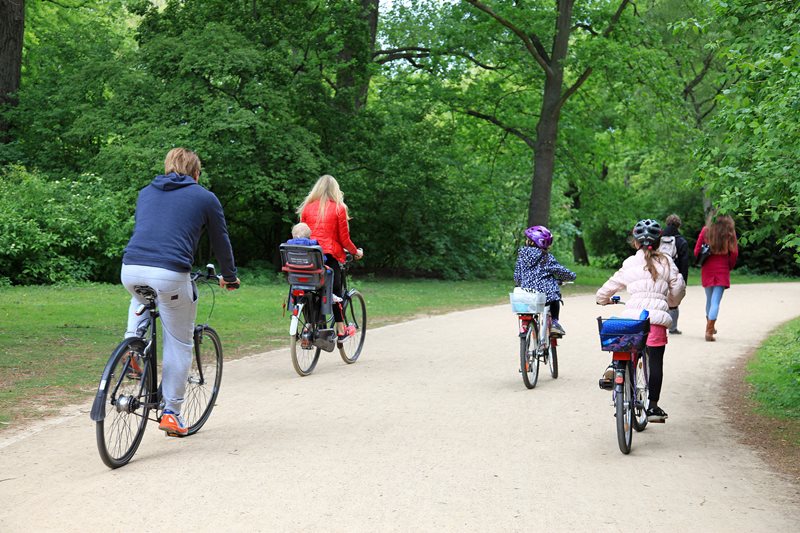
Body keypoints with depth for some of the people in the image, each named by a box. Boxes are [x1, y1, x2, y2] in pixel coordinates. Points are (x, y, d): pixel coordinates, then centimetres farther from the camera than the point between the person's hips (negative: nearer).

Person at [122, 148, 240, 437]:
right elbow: (221, 241, 20)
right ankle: (171, 413, 14)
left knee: (141, 297, 40)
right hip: (170, 275, -4)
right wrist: (229, 277, 37)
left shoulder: (146, 193, 25)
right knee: (179, 344, 11)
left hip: (130, 269, 4)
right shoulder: (206, 198, 12)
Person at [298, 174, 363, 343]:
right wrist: (356, 251, 15)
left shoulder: (307, 207, 8)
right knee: (336, 291, 8)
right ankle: (340, 331, 10)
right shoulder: (338, 208, -1)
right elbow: (344, 238, 0)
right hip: (330, 255, -3)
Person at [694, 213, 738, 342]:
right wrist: (729, 267, 12)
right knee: (716, 301, -3)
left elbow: (696, 251, -3)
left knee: (709, 299, 18)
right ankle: (709, 331, -12)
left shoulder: (706, 230, -4)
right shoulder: (729, 232, -6)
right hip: (722, 271, -2)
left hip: (707, 270, 2)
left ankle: (710, 327, 32)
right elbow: (734, 253, -6)